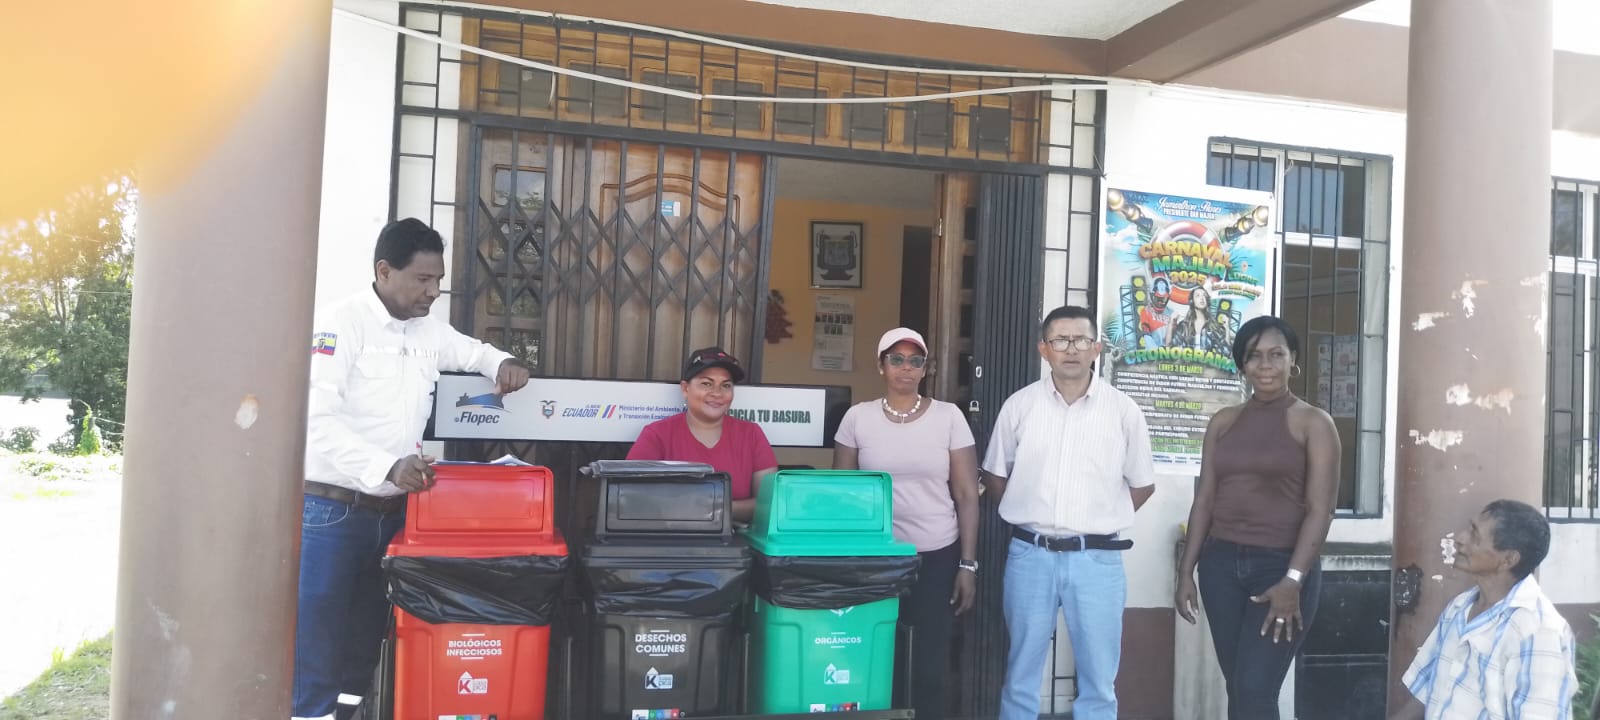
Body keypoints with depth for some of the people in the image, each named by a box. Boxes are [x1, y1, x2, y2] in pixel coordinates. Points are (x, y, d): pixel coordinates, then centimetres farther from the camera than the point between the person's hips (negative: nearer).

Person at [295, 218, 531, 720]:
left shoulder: (429, 331, 8)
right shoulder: (341, 323, -13)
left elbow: (472, 351, 28)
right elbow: (317, 420, -23)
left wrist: (504, 364, 3)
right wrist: (388, 467, -35)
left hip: (392, 512, 7)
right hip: (332, 510, -7)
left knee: (367, 639, 14)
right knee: (317, 646, -3)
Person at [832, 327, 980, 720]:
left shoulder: (949, 416, -1)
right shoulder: (858, 417, 1)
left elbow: (967, 496, 1)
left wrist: (968, 564, -2)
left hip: (937, 557, 0)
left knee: (928, 667, 4)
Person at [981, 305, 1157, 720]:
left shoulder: (1123, 410, -1)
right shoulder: (1019, 405, 1)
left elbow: (1142, 484, 9)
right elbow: (995, 474, 12)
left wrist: (1101, 520, 6)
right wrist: (1028, 517, 7)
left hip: (1097, 558, 0)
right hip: (1030, 555, 1)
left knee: (1098, 682, 9)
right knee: (1021, 675, 11)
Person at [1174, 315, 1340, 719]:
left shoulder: (1313, 423, -2)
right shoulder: (1223, 422, 10)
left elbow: (1320, 510, -8)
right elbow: (1204, 500, 11)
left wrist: (1293, 579, -17)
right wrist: (1186, 571, 6)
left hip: (1282, 564, -4)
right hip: (1222, 563, 4)